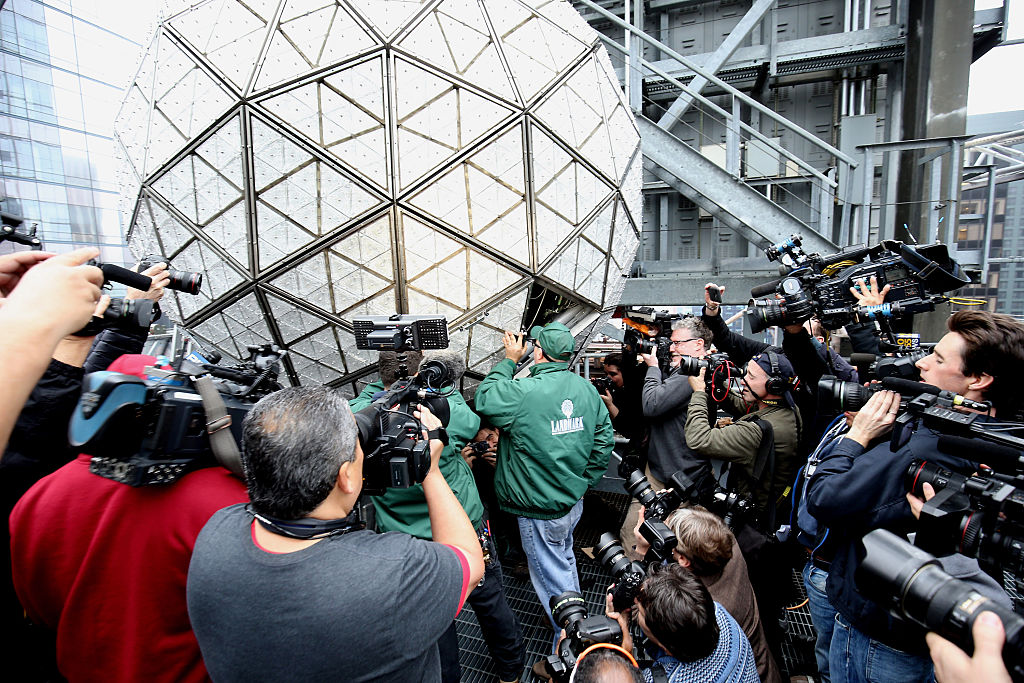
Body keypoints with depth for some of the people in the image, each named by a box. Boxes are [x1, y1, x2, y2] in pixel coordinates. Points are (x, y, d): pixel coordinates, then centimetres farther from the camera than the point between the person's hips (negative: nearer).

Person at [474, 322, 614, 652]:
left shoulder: (522, 392, -27)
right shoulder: (587, 388, -4)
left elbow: (484, 400, -11)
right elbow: (604, 439, 2)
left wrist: (509, 360, -6)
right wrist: (583, 481, 12)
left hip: (541, 512, -8)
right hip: (574, 501, 8)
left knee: (553, 579, 11)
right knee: (565, 560, 29)